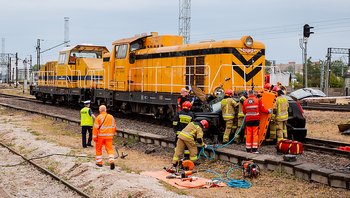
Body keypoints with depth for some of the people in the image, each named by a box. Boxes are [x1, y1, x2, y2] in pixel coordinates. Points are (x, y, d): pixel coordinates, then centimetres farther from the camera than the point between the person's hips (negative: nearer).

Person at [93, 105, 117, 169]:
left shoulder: (98, 117, -5)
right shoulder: (111, 117, 9)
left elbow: (96, 127, -10)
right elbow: (114, 127, 14)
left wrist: (94, 137, -7)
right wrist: (112, 134, 26)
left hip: (100, 136, -3)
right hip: (109, 136, 3)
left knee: (98, 149, 14)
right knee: (110, 149, 3)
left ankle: (99, 162, 21)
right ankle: (111, 161, -17)